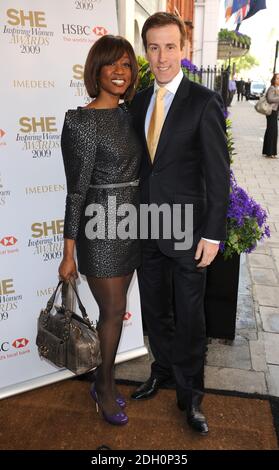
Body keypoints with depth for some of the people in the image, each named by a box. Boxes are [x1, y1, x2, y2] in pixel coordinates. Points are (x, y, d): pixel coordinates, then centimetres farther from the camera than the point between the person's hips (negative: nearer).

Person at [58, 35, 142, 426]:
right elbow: (76, 191, -13)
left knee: (114, 309, 16)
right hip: (101, 226, -7)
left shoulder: (128, 115, 9)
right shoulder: (82, 122, -12)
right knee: (114, 312, 6)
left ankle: (104, 381, 37)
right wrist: (69, 253, -11)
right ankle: (106, 386, 32)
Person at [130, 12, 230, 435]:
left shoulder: (204, 102, -9)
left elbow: (218, 174, -10)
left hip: (186, 227, -5)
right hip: (146, 227, 5)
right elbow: (140, 163, 10)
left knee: (189, 316, 8)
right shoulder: (138, 101, 7)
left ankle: (190, 393, 30)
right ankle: (163, 370, 43)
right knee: (154, 308, 18)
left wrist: (212, 234, -13)